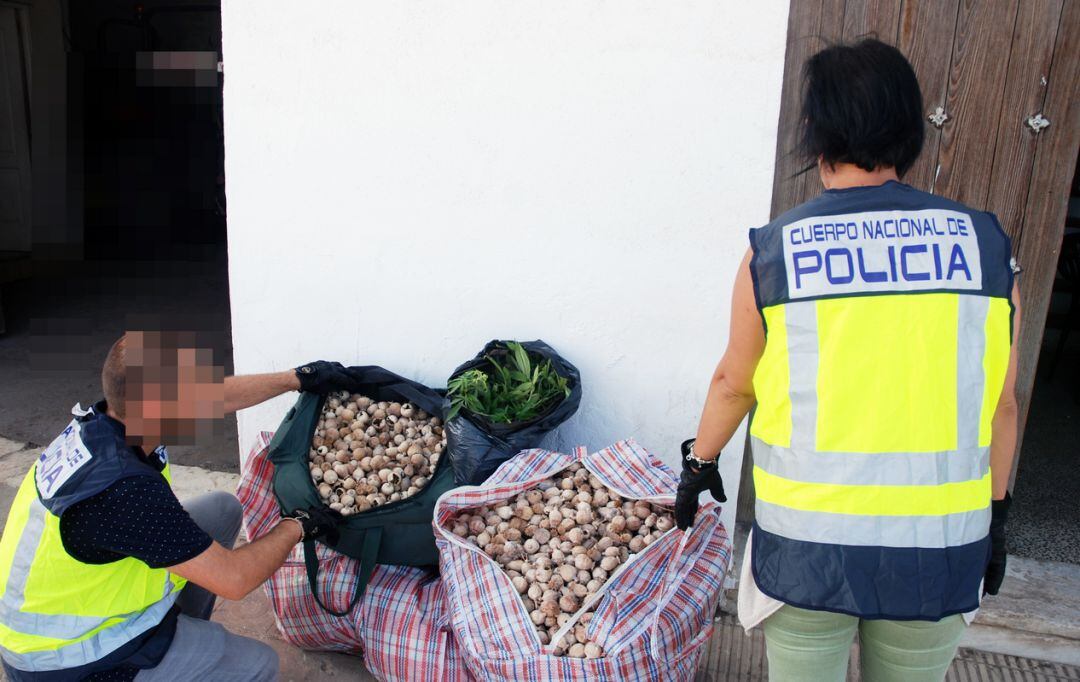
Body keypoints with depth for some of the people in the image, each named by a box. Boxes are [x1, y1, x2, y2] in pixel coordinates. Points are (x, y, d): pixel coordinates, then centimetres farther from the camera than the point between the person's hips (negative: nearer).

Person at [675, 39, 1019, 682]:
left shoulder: (773, 251, -8)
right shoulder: (983, 244, -4)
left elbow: (734, 382, 2)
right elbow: (1002, 402, 3)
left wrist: (700, 462, 19)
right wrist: (995, 514, 16)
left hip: (807, 548, -1)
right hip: (941, 545, 2)